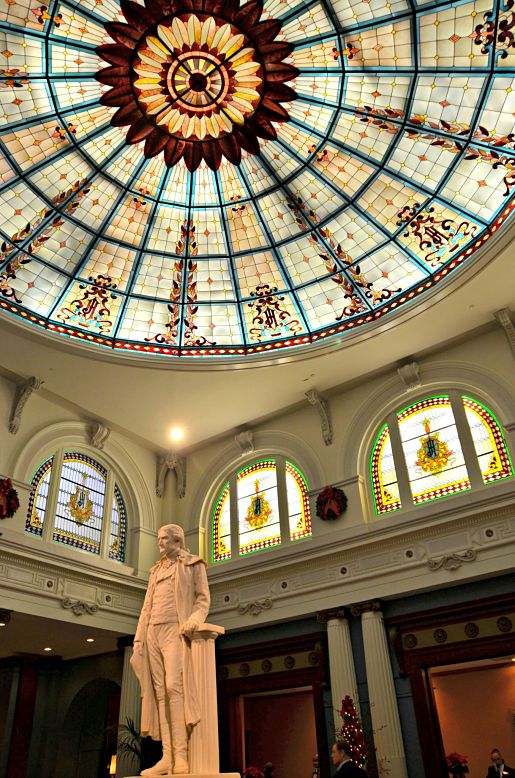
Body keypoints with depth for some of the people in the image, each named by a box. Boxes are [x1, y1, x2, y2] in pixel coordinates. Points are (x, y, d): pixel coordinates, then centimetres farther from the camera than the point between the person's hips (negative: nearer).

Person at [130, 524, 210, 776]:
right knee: (159, 692, -2)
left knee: (174, 686, -19)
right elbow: (147, 606, 20)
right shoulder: (156, 570, 24)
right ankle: (167, 757, -3)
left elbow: (203, 598, 1)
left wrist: (192, 620, -18)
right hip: (153, 633, 6)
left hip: (175, 630, -6)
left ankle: (181, 755, -19)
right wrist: (139, 638, 10)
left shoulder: (193, 564, 9)